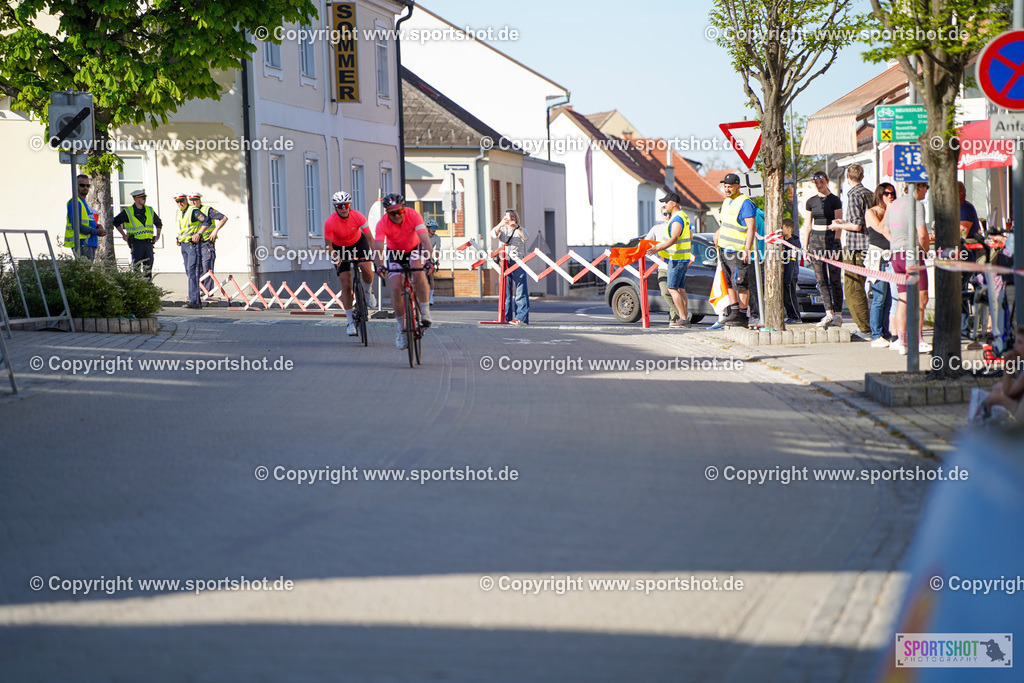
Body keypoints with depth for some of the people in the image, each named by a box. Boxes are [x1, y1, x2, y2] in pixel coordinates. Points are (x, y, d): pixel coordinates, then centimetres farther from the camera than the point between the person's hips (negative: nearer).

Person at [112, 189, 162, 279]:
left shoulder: (150, 210, 14)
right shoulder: (128, 212, 0)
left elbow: (159, 223, 28)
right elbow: (116, 222, 7)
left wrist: (157, 235, 16)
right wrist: (124, 235, 3)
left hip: (149, 243, 4)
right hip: (137, 243, -4)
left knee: (148, 269, 3)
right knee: (136, 268, -5)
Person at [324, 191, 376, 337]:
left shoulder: (358, 217, -27)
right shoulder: (330, 222, -29)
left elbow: (370, 238, -25)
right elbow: (328, 244, -22)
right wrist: (336, 258, -40)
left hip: (358, 242, 1)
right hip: (340, 248, -1)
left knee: (366, 269, -28)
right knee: (346, 286, -8)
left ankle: (368, 292, 6)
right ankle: (350, 322, 0)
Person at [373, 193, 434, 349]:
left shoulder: (413, 215, -29)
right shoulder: (382, 224, -28)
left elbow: (425, 240, -38)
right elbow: (377, 249, -36)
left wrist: (427, 259, -54)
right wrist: (379, 266, -56)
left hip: (414, 248, -1)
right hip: (395, 252, 1)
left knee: (418, 271, -33)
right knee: (396, 287, -15)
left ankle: (425, 312, -21)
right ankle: (401, 328, 0)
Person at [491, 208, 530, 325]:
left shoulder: (520, 230, 9)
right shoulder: (502, 230, 14)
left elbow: (524, 237, -13)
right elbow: (494, 234, -7)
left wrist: (516, 227, -29)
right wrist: (501, 224, -26)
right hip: (504, 262, 3)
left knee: (520, 291, -8)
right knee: (505, 291, 5)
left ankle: (522, 317, -11)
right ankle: (506, 317, 10)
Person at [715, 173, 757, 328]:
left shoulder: (745, 203, -13)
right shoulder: (727, 202, 16)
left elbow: (751, 227, -18)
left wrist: (747, 250, -23)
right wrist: (719, 232, 12)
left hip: (738, 250, -9)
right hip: (725, 249, 9)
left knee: (740, 284, -7)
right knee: (729, 282, 12)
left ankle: (743, 316, -3)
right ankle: (734, 312, 20)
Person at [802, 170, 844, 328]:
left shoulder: (834, 200, -2)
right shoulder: (811, 202, 11)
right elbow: (808, 225, 14)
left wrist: (836, 245, -14)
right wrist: (805, 247, 9)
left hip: (831, 238, -4)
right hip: (815, 238, 4)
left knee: (834, 278, -5)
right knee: (820, 278, 1)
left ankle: (838, 314, 0)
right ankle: (829, 313, 4)